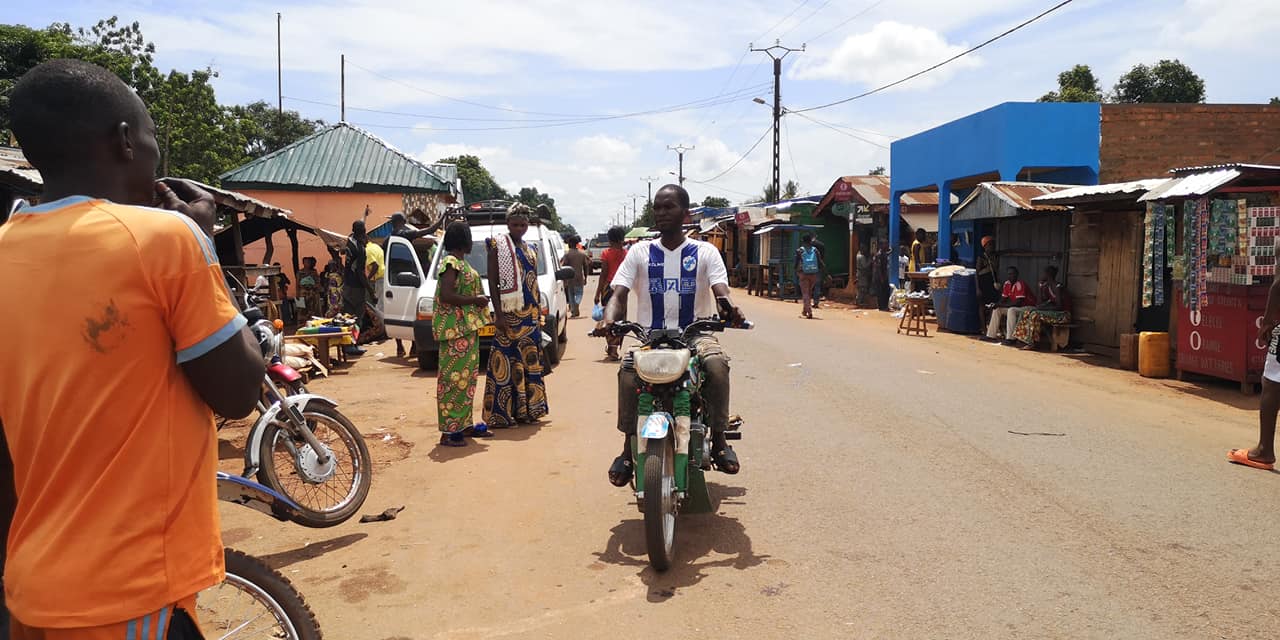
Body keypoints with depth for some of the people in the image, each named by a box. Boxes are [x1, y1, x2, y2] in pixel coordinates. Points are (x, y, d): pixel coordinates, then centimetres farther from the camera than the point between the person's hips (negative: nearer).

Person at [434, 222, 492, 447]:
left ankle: (464, 424, 22)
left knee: (466, 376, 14)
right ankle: (449, 430, -6)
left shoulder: (460, 262, 17)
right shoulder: (451, 263, -14)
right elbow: (446, 296, -23)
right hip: (456, 330, -10)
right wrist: (475, 300, -16)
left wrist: (478, 300, 12)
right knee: (454, 377, -9)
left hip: (467, 329, 10)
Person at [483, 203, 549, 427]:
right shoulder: (498, 245, -3)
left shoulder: (530, 249, 16)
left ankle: (525, 410, 17)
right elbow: (492, 282, -8)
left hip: (530, 315, 7)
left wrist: (539, 314, 14)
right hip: (509, 314, -7)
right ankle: (500, 414, -3)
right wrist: (498, 314, -15)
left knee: (530, 363, 9)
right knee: (507, 363, -7)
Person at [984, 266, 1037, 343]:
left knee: (1011, 310, -34)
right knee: (997, 310, 1)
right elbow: (1003, 300, 8)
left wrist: (1002, 305, -23)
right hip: (1016, 308, 9)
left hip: (1028, 307, -9)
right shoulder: (1007, 283, 1)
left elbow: (1018, 303, -28)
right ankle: (991, 335, -1)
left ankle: (1010, 338, -37)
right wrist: (996, 305, -13)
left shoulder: (1020, 284, -24)